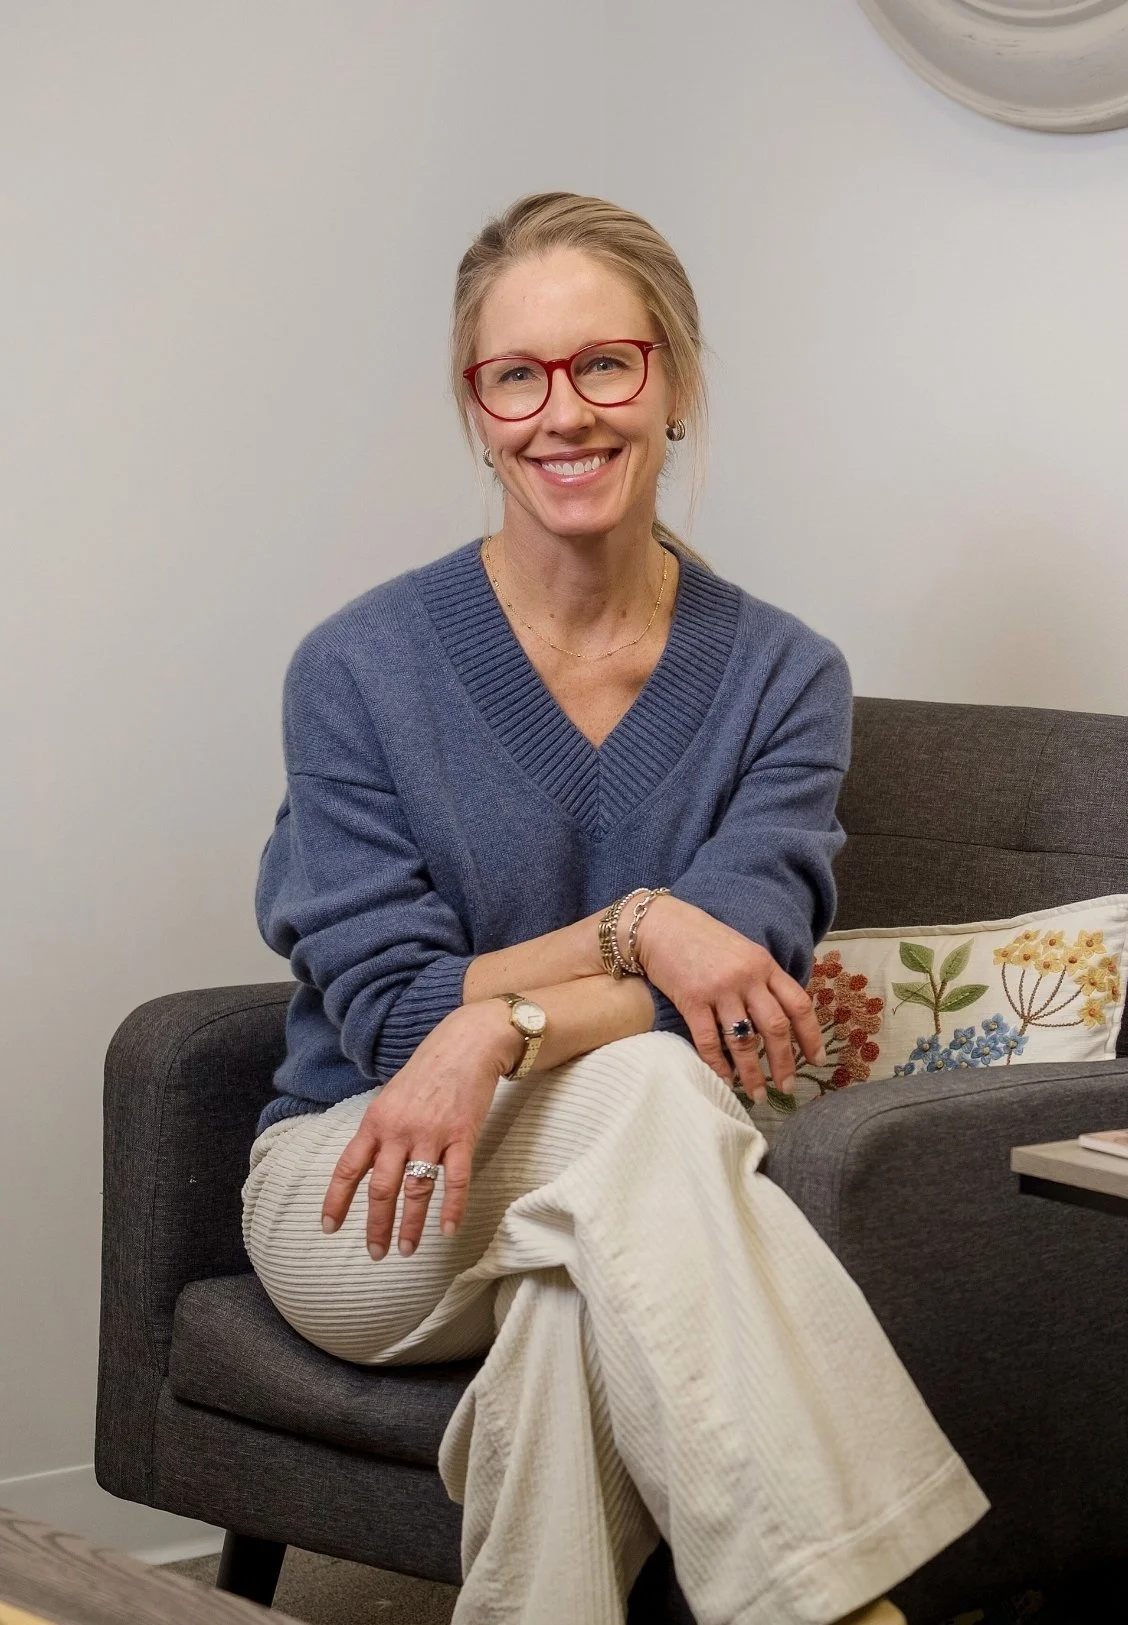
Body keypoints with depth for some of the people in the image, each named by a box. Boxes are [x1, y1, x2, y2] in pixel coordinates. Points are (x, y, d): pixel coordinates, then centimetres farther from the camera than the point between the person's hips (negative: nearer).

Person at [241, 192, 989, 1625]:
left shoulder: (784, 677, 1)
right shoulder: (358, 670, -4)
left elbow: (742, 972, -11)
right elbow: (389, 1010, -7)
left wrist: (505, 1023, -29)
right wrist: (627, 933, -22)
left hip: (601, 1209, 2)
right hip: (363, 1207, -1)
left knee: (579, 1297, -37)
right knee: (648, 1092, -33)